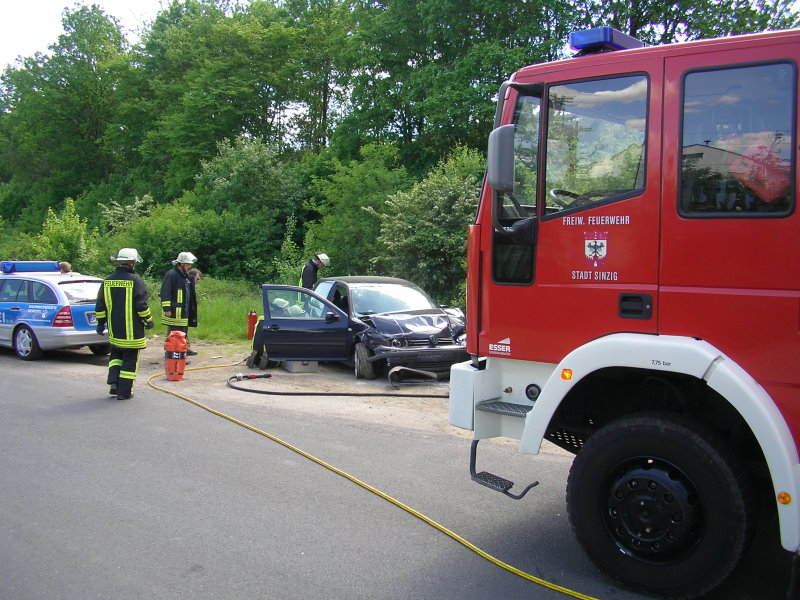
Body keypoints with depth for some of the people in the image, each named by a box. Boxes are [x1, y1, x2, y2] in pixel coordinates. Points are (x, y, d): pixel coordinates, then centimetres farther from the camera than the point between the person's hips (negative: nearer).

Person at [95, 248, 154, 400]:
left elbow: (100, 306, 9)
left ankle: (113, 382, 7)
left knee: (116, 355, 23)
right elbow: (142, 305, -12)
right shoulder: (135, 280, -11)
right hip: (132, 331, -5)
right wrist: (148, 320, 1)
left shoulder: (107, 281, 5)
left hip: (114, 330, 5)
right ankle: (124, 391, 6)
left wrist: (101, 323, 18)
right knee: (130, 360, 4)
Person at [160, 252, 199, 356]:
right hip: (174, 311, -9)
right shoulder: (171, 274, -14)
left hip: (184, 311, 9)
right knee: (173, 331, -6)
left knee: (184, 330, 18)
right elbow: (165, 293, -18)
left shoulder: (185, 275, 16)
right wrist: (166, 309, -21)